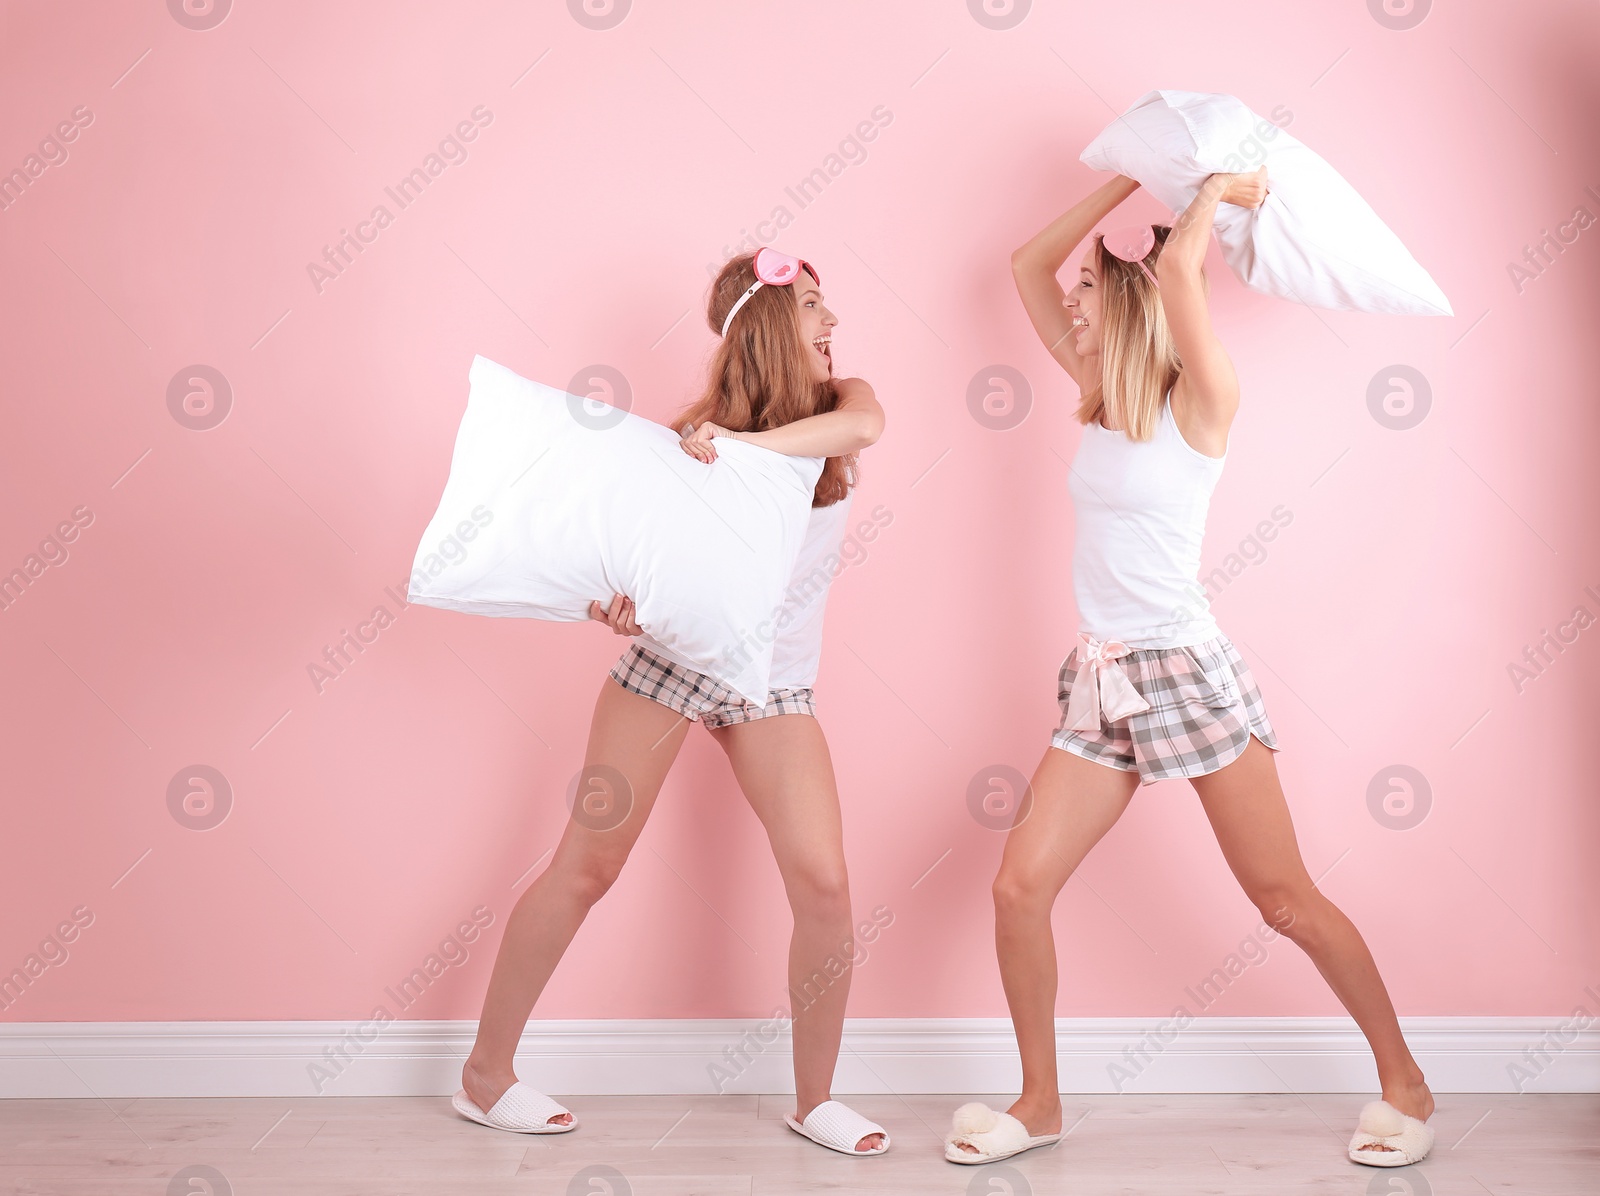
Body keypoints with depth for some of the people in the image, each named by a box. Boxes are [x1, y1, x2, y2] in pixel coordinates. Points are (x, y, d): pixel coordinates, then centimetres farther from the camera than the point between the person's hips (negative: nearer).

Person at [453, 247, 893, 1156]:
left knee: (825, 883, -10)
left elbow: (865, 424, -24)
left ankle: (815, 1099, 10)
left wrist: (744, 444, -32)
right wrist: (612, 594, -27)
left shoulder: (839, 404, 1)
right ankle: (487, 1074, 17)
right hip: (669, 651, -2)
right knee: (588, 867, 3)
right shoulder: (699, 427, -4)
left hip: (774, 682, 2)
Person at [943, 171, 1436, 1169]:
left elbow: (1179, 269, -25)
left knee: (1286, 899, 1)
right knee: (1020, 885, -3)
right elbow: (1029, 264, 15)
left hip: (1187, 670, -6)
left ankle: (1405, 1082, 19)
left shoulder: (1199, 401, -8)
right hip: (1101, 683, 6)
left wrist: (1217, 190, -6)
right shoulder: (1102, 394, 12)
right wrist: (1135, 175, 12)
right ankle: (1040, 1104, 13)